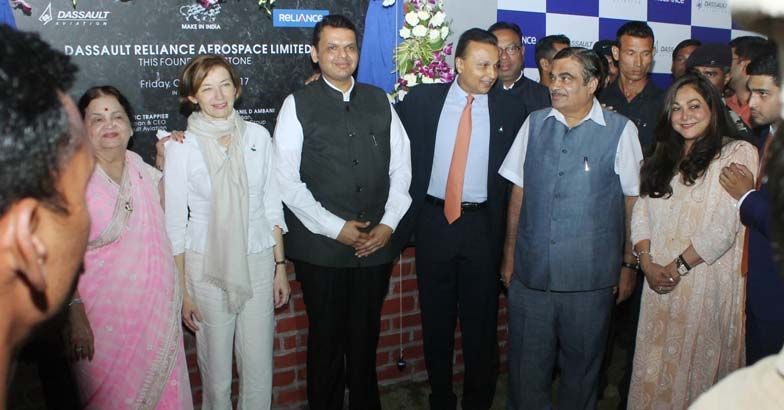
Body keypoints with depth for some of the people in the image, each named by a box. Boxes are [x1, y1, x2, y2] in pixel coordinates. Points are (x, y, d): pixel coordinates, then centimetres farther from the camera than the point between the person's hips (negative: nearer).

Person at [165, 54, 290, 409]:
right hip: (207, 266, -2)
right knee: (216, 366, 10)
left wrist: (280, 266, 6)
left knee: (259, 363, 10)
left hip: (258, 262, 2)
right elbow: (175, 223, -3)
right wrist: (182, 290, -4)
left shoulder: (258, 136, 1)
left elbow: (272, 204, 7)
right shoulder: (181, 147, -7)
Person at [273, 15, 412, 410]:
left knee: (366, 335, 13)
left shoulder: (379, 100, 8)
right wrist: (336, 228, -10)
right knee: (326, 337, 9)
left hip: (377, 243, 3)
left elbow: (400, 167, 8)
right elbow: (287, 181, -7)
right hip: (321, 246, -3)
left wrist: (389, 223, -2)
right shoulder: (298, 104, -2)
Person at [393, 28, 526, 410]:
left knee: (481, 321, 8)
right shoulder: (421, 99, 0)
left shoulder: (510, 110, -1)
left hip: (482, 225, -1)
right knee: (436, 318, 13)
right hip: (433, 221, 1)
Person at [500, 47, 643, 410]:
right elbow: (518, 192, 8)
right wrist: (510, 255, 9)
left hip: (590, 276, -2)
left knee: (581, 366, 14)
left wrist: (629, 265, 1)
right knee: (526, 365, 11)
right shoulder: (534, 124, 5)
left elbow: (632, 200, 0)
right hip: (530, 272, 2)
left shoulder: (620, 130, -4)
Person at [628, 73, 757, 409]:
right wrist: (647, 262, -7)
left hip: (709, 281, -5)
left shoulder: (738, 154, -4)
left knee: (700, 365, 4)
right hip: (660, 281, 5)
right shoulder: (663, 159, 16)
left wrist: (679, 266, -12)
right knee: (656, 366, 10)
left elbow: (726, 225, -12)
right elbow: (641, 213, 8)